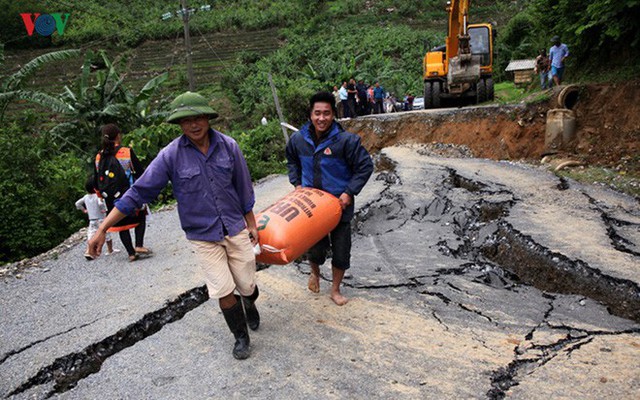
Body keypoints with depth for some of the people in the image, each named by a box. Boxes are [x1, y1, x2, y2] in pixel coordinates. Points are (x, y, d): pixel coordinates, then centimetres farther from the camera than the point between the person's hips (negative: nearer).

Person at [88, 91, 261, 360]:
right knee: (224, 291, -1)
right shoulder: (171, 155, -13)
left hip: (235, 228, 2)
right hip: (202, 236, -1)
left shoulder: (228, 146, -8)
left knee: (247, 285, 10)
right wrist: (102, 229, -13)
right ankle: (241, 337, 26)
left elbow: (243, 188, 3)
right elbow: (138, 192, -11)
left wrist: (251, 224, 8)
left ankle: (249, 303, 48)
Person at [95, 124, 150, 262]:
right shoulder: (127, 152, -11)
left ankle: (131, 253, 15)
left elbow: (96, 182, 7)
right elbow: (140, 172, -10)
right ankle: (139, 245, 1)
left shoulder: (99, 157, 1)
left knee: (122, 224, 16)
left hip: (111, 199, 3)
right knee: (140, 217, 18)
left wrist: (103, 195, 22)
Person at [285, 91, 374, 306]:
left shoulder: (346, 140, -18)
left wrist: (349, 192, -16)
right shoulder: (298, 139, -5)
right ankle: (315, 272, 45)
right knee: (316, 248, 8)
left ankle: (335, 290, 30)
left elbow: (365, 166, -10)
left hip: (339, 205, -2)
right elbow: (292, 161, 17)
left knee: (341, 251, 7)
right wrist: (297, 183, 5)